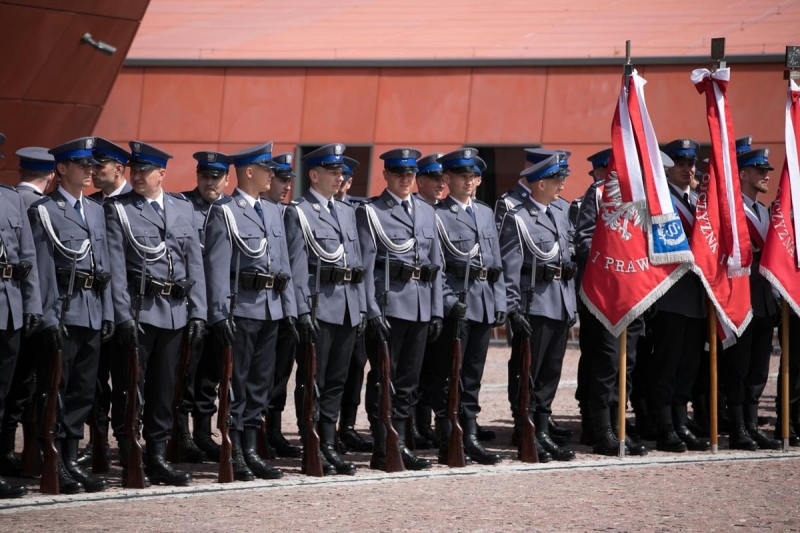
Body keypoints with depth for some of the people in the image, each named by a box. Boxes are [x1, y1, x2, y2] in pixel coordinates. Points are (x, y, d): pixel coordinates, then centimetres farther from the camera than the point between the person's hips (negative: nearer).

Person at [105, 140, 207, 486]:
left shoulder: (181, 208, 11)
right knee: (130, 389, 0)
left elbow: (194, 262, 10)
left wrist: (197, 311, 3)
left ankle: (157, 457, 15)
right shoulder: (118, 210, -1)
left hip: (175, 311, 4)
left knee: (164, 389, 9)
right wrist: (123, 316, -15)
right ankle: (129, 460, 6)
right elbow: (116, 267, -7)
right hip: (138, 311, -4)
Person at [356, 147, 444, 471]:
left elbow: (436, 263, 17)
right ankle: (382, 450, 0)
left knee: (408, 381, 8)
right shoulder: (370, 212, -2)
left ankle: (399, 444, 14)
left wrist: (437, 311, 11)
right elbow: (365, 264, -8)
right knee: (383, 379, -3)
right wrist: (373, 311, -15)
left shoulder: (426, 212, 16)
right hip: (388, 302, -6)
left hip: (421, 307, 6)